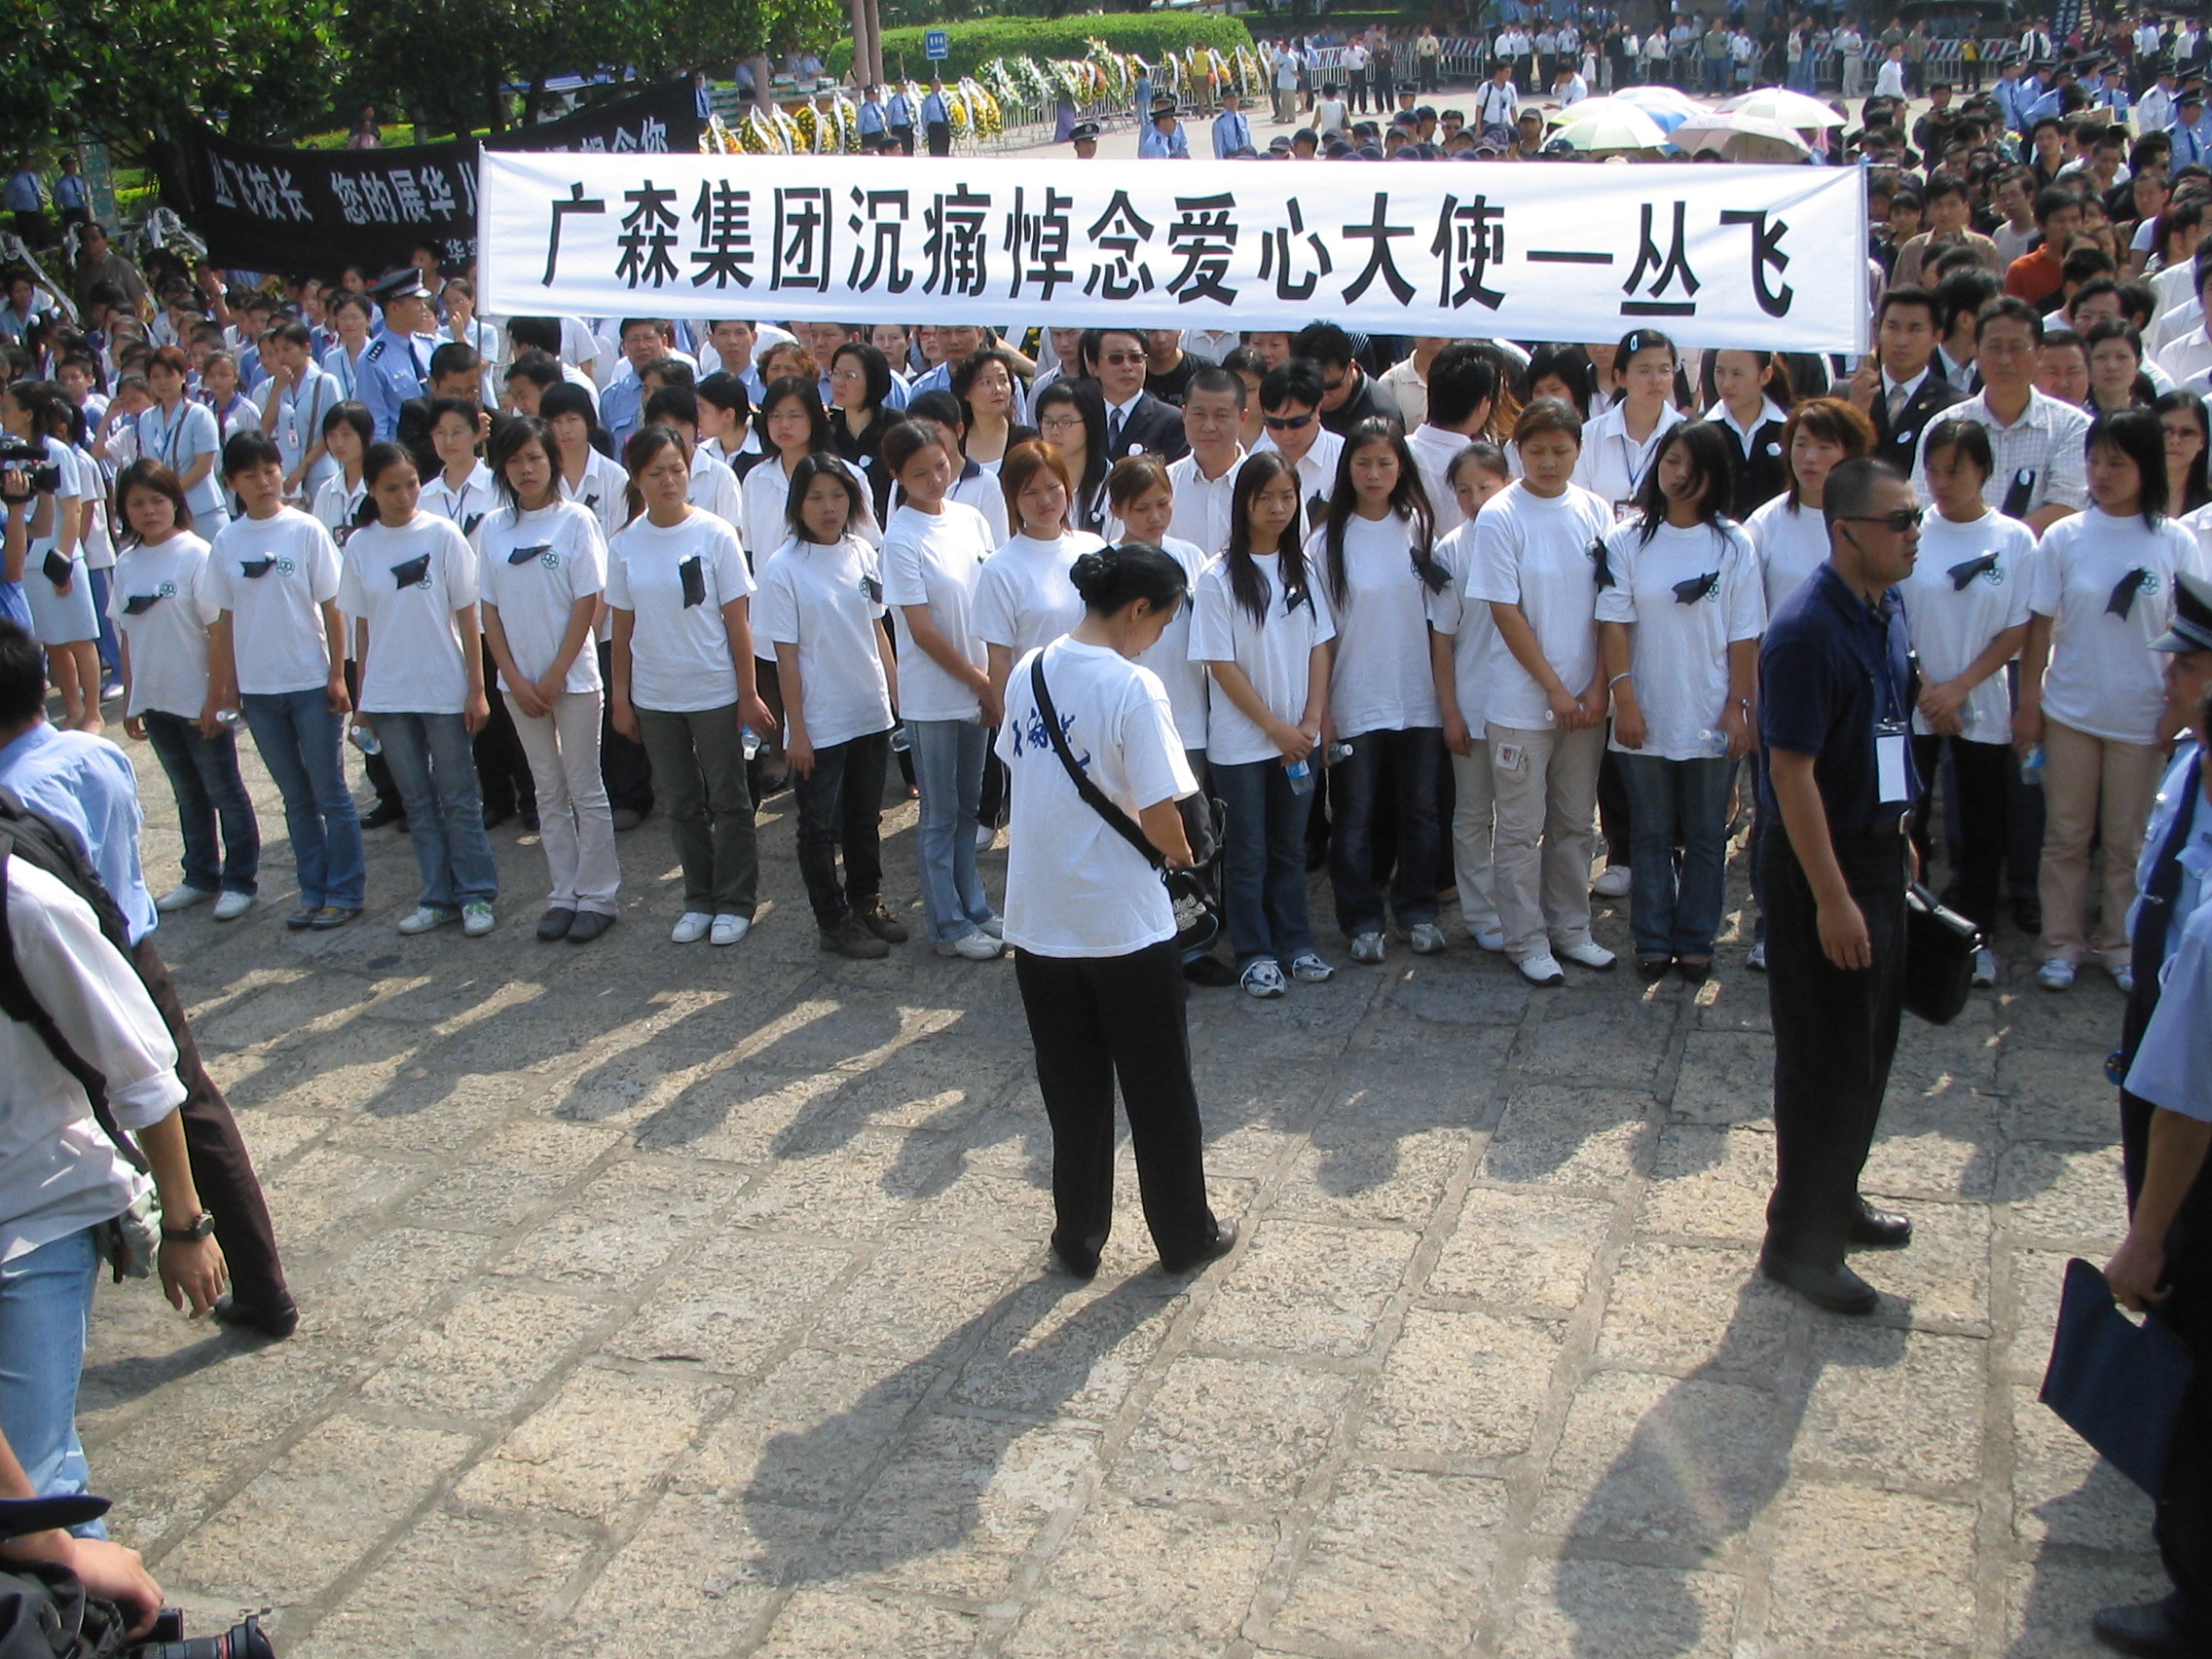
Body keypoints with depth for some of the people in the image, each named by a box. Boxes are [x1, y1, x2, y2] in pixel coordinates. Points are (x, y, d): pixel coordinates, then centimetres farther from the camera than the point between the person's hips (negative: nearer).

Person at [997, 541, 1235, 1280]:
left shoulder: (1028, 672, 1)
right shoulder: (1133, 688, -18)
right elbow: (1162, 820, -18)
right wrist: (1181, 853, 3)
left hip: (1039, 920, 5)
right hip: (1125, 926, -5)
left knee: (1072, 1088, 17)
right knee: (1159, 1088, 12)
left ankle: (1079, 1238, 25)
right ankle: (1185, 1235, 26)